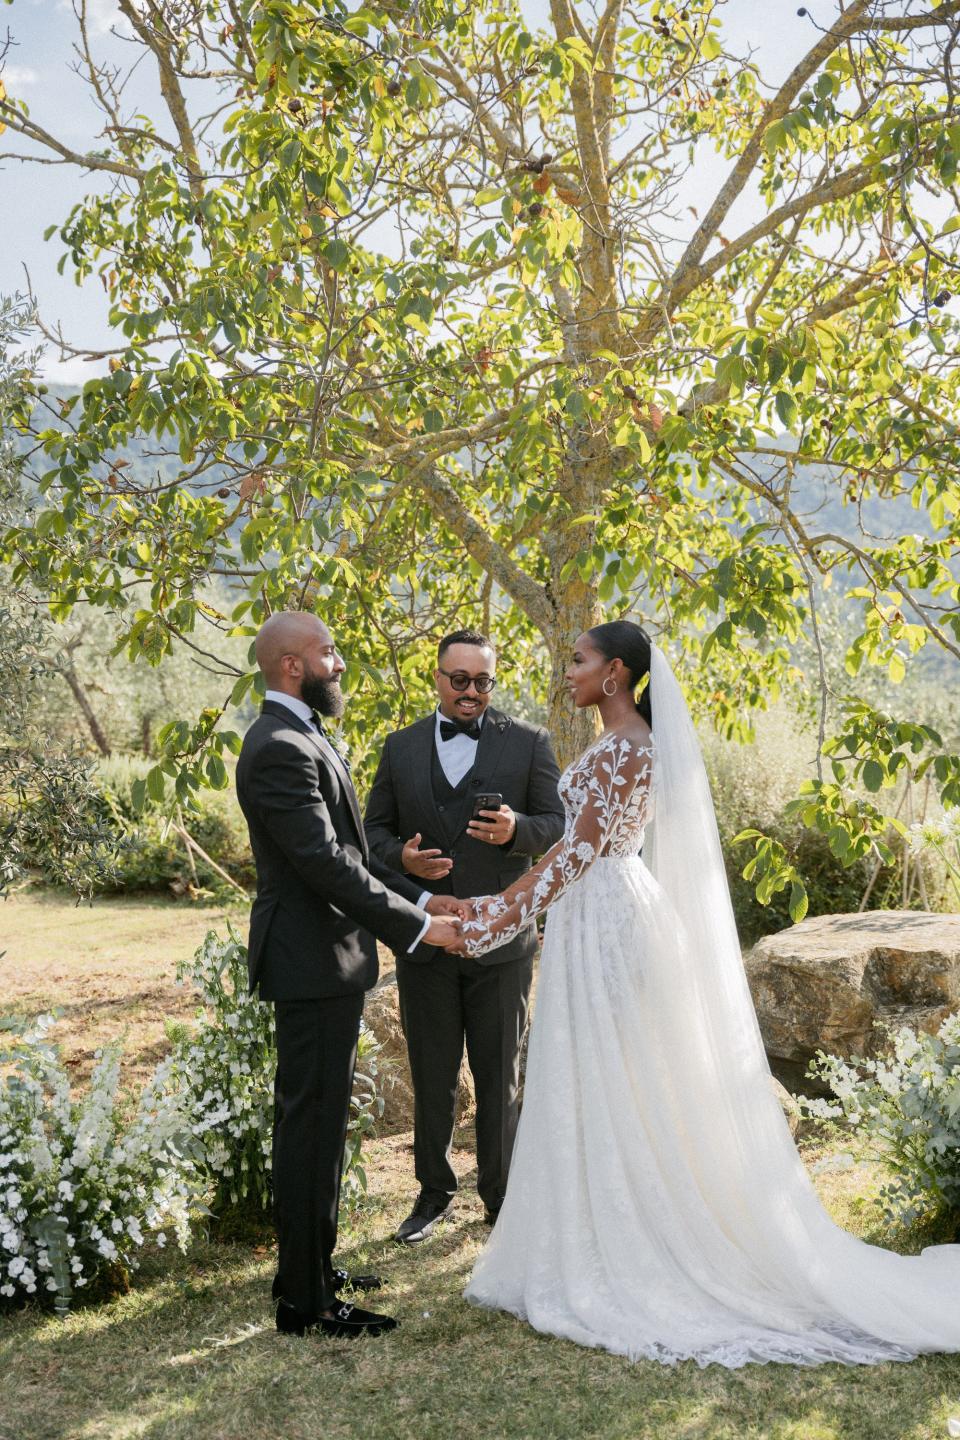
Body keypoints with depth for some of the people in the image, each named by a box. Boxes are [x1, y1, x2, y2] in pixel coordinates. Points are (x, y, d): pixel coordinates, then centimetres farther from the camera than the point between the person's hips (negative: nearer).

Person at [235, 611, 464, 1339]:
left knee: (319, 1119, 18)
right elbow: (326, 862, -25)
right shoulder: (279, 748, -20)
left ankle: (312, 1266, 31)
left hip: (326, 956, 11)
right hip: (313, 960, -11)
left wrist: (418, 897, 9)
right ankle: (304, 1300, 10)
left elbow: (348, 851, 17)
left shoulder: (303, 737, 14)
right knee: (312, 1123, -2)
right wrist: (416, 926, -20)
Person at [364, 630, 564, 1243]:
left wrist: (516, 829, -24)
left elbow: (560, 823, -3)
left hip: (500, 939, -2)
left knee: (500, 1078, 9)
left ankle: (502, 1197, 26)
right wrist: (401, 856, -14)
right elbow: (375, 828, 8)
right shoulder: (402, 747, 6)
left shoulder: (529, 743, -1)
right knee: (432, 1076, 14)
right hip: (424, 936, 2)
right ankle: (434, 1190, 31)